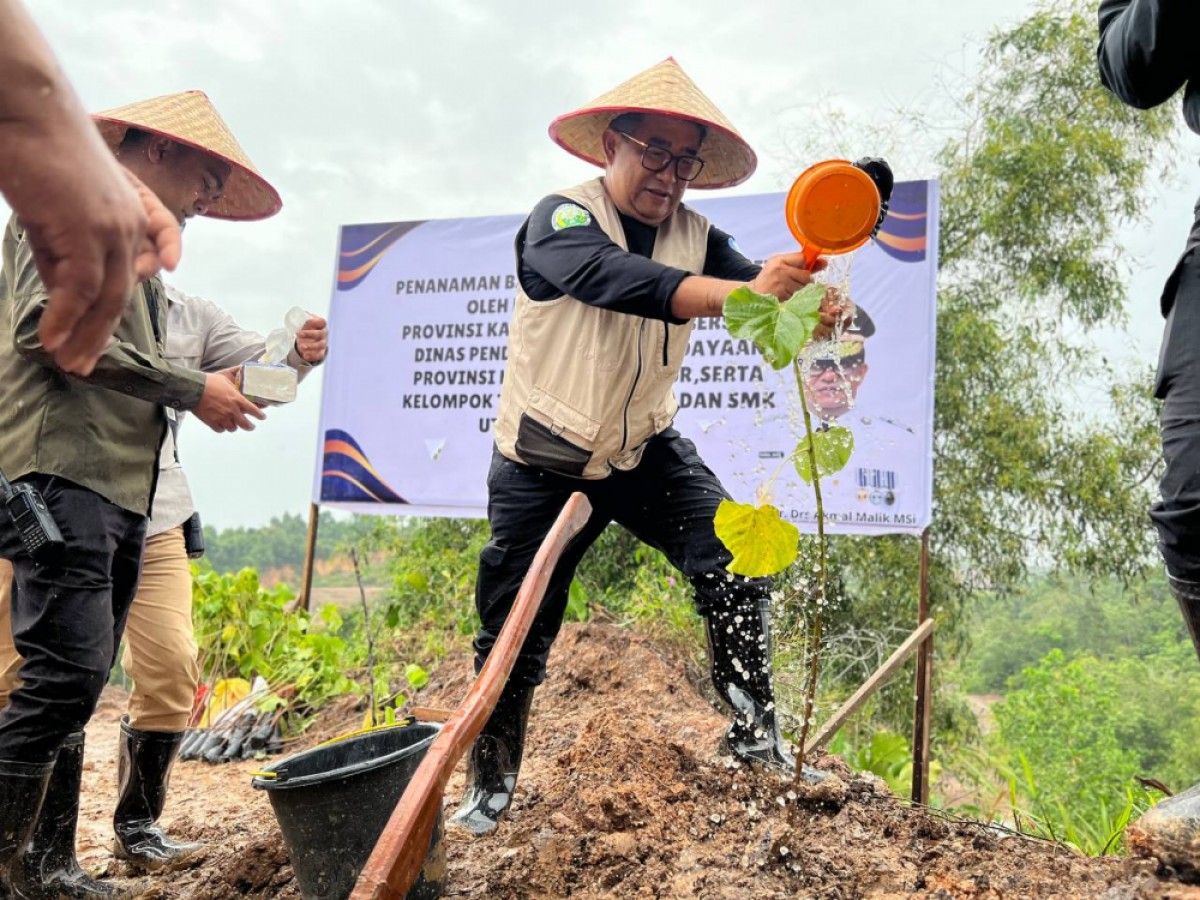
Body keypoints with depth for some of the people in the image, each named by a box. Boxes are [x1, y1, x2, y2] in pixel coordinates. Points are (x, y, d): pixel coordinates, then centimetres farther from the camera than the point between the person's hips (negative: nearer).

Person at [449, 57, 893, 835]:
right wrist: (734, 292, -56)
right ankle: (489, 791, 27)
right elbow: (616, 277, -41)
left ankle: (756, 736, 5)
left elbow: (765, 293, -20)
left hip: (645, 449, 3)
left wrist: (815, 310, -44)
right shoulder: (559, 221, -20)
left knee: (736, 564, -15)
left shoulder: (696, 237, -6)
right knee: (515, 633, 4)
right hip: (543, 461, -3)